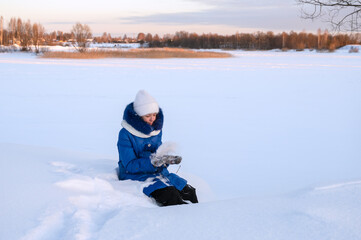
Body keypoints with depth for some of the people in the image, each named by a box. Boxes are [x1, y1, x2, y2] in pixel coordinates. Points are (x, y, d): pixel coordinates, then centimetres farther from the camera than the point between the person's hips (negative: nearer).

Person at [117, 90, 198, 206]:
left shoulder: (156, 129, 8)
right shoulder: (125, 134, -12)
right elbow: (130, 165, -16)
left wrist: (166, 159, -11)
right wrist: (153, 161, -30)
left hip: (158, 173, 7)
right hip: (136, 175, -6)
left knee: (189, 192, -10)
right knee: (169, 195, -29)